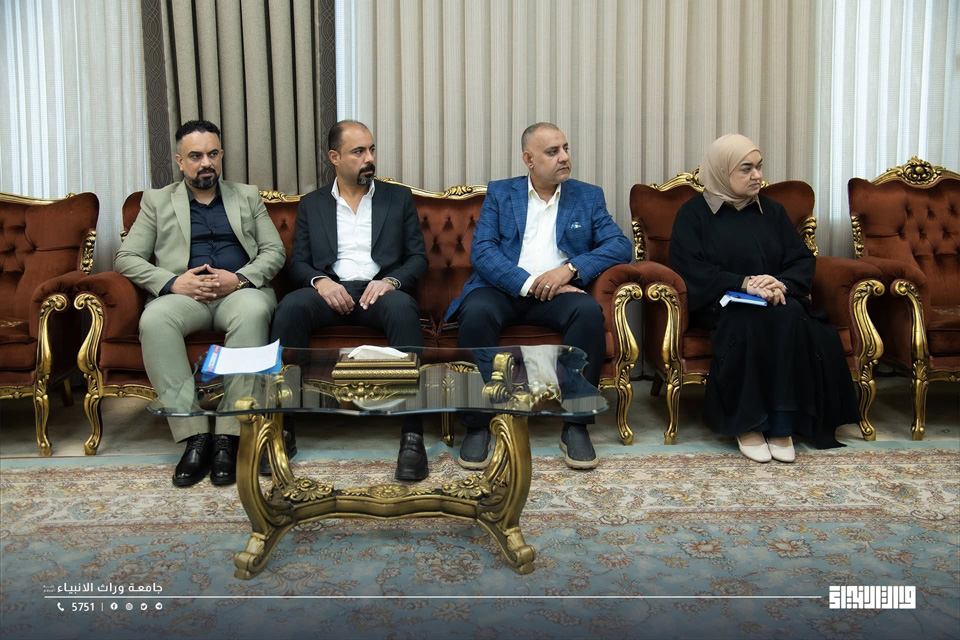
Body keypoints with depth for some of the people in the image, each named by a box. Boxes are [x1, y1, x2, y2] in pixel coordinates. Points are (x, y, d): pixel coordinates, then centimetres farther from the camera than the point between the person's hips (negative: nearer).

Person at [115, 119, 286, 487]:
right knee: (154, 319, -34)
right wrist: (172, 282, -8)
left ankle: (228, 438, -36)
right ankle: (195, 436, -31)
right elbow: (126, 258, 10)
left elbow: (275, 251, 12)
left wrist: (239, 278, -8)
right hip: (184, 294, 1)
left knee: (253, 312, -37)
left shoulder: (247, 196, 22)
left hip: (240, 290, 0)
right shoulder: (157, 201, 19)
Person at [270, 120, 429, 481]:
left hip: (380, 290, -1)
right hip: (331, 291, 1)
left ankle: (412, 436, -39)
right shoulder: (311, 205, 18)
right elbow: (298, 263, 11)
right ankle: (279, 429, -28)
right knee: (290, 307, -33)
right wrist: (320, 281, -13)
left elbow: (418, 257, 10)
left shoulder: (399, 198, 17)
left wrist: (391, 280, -12)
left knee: (403, 309, -37)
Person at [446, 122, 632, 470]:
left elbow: (620, 245, 2)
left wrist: (570, 268, -14)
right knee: (476, 313, -34)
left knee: (589, 311, -32)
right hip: (503, 288, -1)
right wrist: (529, 283, -18)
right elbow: (481, 251, -3)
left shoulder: (589, 196, 15)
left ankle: (576, 425, -20)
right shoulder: (499, 193, 11)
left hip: (558, 292, 1)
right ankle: (477, 425, -20)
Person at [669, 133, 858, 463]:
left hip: (777, 302, 3)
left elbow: (803, 260, 10)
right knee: (748, 321, -36)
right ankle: (746, 422, -27)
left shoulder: (772, 211, 18)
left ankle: (783, 423, -29)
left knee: (789, 315, -32)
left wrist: (782, 284, -14)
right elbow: (689, 269, -8)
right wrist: (743, 283, -20)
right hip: (719, 306, -3)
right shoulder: (693, 213, 5)